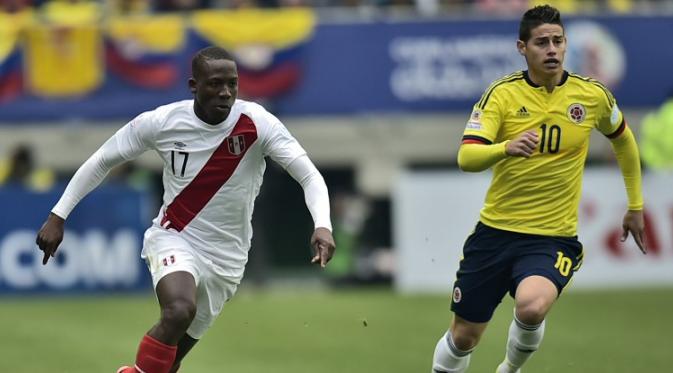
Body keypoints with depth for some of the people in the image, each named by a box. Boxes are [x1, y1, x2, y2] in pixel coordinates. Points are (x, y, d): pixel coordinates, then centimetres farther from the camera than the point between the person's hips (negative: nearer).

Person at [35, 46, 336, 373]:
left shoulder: (257, 123, -14)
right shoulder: (160, 122, -12)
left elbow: (309, 176, -16)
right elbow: (102, 161, 2)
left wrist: (322, 225, -35)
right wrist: (58, 216, -1)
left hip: (225, 258, 2)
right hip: (174, 239, -2)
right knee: (179, 310, -34)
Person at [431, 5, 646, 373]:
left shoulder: (592, 95, -3)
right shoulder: (502, 93, -7)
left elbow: (623, 139, 19)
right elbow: (466, 158, -19)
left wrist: (635, 206, 22)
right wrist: (506, 148, -40)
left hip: (553, 238, -1)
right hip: (495, 230, 1)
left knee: (532, 306, -30)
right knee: (464, 336, 6)